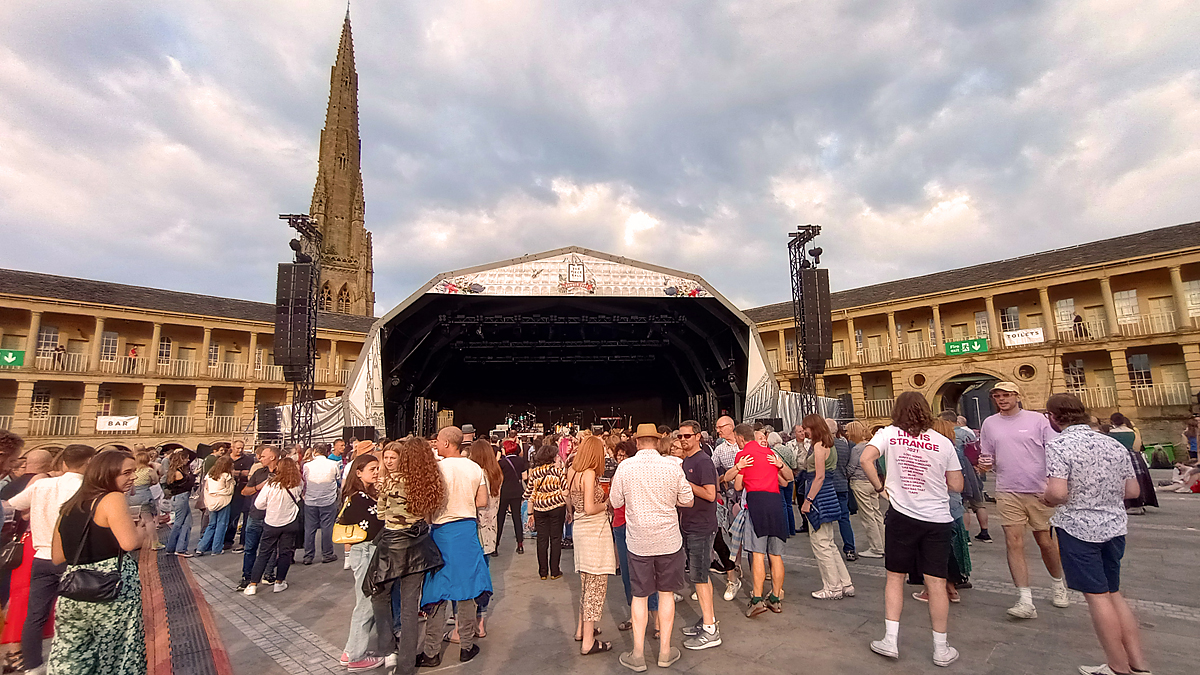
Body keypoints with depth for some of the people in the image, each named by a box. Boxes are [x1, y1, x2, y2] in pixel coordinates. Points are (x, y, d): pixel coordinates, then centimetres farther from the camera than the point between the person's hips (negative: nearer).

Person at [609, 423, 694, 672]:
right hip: (668, 539, 0)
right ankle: (665, 651, 25)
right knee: (666, 593, 15)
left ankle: (638, 654, 20)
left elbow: (615, 501, 0)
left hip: (638, 541, 0)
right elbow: (687, 501, -1)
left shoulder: (625, 467, -11)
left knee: (639, 595, 12)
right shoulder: (672, 467, -11)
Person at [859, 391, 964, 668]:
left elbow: (865, 459, -17)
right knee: (936, 583, 9)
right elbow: (957, 486, 4)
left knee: (895, 577, 12)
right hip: (937, 520, 1)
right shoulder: (943, 442, -1)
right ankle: (941, 649, 21)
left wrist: (879, 487, -2)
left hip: (901, 516, -1)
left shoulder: (888, 433, -3)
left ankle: (890, 640, 15)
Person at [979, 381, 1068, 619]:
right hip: (1008, 492, 1)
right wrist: (985, 463, -10)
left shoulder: (1037, 419, -1)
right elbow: (988, 457, 12)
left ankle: (1059, 585, 39)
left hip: (1040, 491, -1)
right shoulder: (989, 423, 6)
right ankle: (1025, 601, -3)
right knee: (1014, 543, -6)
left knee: (1046, 542, 12)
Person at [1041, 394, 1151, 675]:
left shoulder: (1058, 445, -18)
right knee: (1113, 593, 19)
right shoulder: (1114, 445, 4)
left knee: (1097, 596, 6)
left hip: (1078, 528, -7)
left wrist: (1046, 496, -4)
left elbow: (1058, 494, -25)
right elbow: (1132, 491, 9)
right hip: (1114, 526, 7)